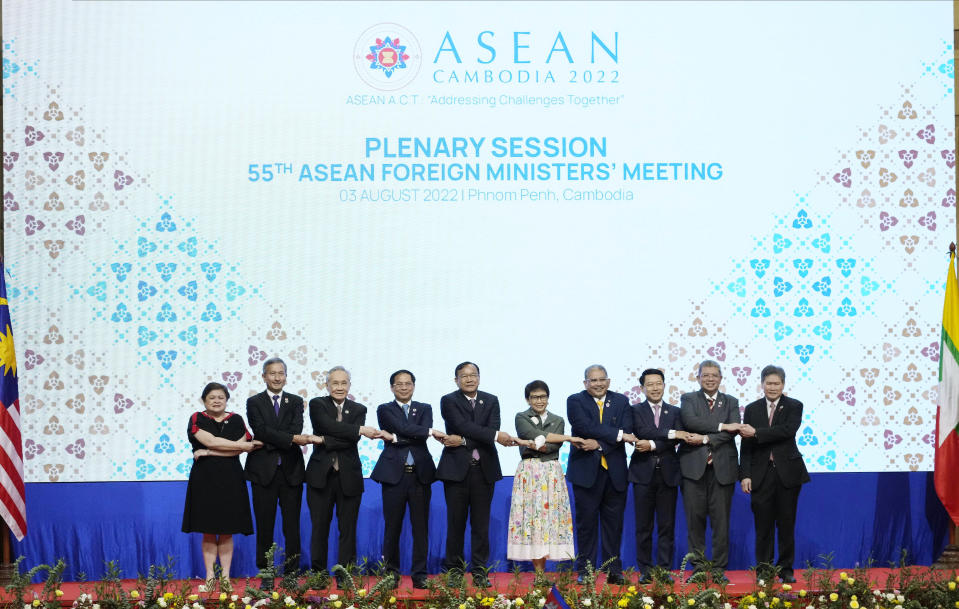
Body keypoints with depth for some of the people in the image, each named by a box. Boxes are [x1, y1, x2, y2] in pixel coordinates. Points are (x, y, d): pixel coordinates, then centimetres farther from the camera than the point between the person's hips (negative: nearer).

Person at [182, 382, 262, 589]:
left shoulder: (236, 420, 6)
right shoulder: (197, 419, 2)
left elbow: (240, 449, -7)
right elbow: (210, 441, -14)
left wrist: (208, 453, -13)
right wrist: (243, 445, -10)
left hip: (230, 479, 1)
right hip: (205, 479, -1)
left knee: (227, 531, 3)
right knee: (208, 531, 2)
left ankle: (226, 577, 6)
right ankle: (209, 578, 7)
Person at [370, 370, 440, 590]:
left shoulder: (425, 409, 13)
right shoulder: (385, 410, 6)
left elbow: (423, 433, -6)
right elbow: (404, 428, -12)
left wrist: (395, 438, -13)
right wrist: (431, 432, -12)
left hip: (420, 474, 2)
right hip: (394, 474, -2)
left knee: (421, 526, 2)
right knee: (392, 526, 1)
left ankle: (420, 575, 7)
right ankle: (391, 573, 10)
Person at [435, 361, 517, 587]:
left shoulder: (491, 401, 9)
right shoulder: (448, 401, 0)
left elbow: (492, 429, -5)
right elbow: (463, 425, -15)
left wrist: (463, 441, -16)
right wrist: (496, 435, -23)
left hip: (484, 469, 2)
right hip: (457, 468, -2)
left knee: (481, 524, 4)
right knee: (456, 523, 2)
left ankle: (479, 571, 9)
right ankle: (453, 569, 10)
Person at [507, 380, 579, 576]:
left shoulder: (558, 420, 14)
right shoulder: (521, 418, 6)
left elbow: (556, 446, -1)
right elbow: (536, 434, -11)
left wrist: (540, 446, -21)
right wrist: (569, 438, -12)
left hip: (551, 472, 2)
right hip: (528, 472, -2)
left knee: (550, 514, -4)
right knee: (529, 514, -7)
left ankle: (542, 569, -2)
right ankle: (538, 571, -5)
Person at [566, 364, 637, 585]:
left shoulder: (621, 401, 9)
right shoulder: (575, 401, 2)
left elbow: (626, 432, -4)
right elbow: (585, 427, -14)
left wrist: (599, 444, -16)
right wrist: (618, 435, -16)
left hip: (615, 471, 2)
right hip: (586, 470, -2)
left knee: (614, 521, 5)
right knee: (586, 520, 1)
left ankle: (613, 570, 12)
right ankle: (584, 570, 7)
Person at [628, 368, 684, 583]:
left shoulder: (675, 412, 11)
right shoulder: (635, 411, 5)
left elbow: (677, 440, -3)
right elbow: (641, 432, -14)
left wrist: (652, 445, -14)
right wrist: (671, 433, -18)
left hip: (668, 474, 2)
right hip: (644, 474, -2)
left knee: (667, 525, 3)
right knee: (644, 526, 1)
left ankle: (664, 569, 8)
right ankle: (645, 571, 7)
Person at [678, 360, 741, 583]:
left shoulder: (731, 402, 13)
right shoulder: (688, 399, 9)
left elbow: (733, 431, -3)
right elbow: (690, 421, -12)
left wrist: (705, 438, -13)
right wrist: (721, 426, -15)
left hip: (722, 468, 1)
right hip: (694, 466, -1)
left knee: (721, 520, 1)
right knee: (695, 519, 0)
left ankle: (719, 569, 7)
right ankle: (698, 567, 7)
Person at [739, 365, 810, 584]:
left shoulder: (794, 406, 2)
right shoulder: (752, 409, 8)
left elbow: (788, 430, -17)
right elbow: (746, 445, 4)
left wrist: (756, 433, -18)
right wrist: (745, 475, -4)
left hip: (787, 473, -1)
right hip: (761, 473, 1)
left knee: (786, 523, 4)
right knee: (763, 525, 2)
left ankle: (786, 570, 12)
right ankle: (763, 570, 10)